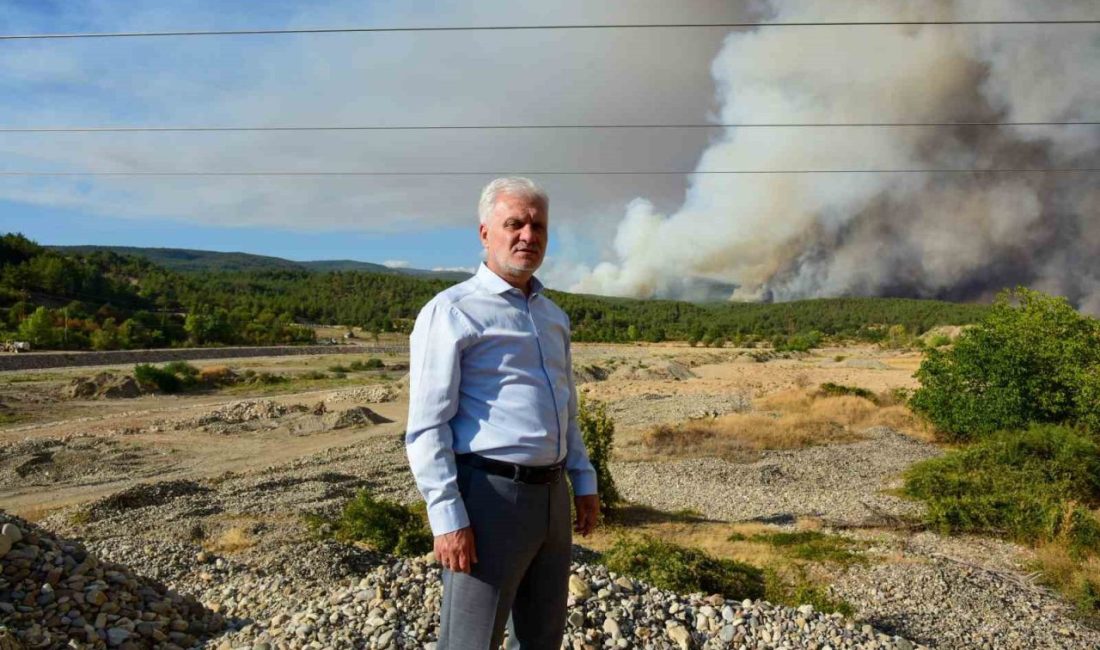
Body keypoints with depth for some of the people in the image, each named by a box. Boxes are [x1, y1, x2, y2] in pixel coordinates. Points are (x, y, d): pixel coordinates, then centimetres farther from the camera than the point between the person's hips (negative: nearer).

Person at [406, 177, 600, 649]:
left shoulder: (553, 316, 14)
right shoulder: (451, 312, -9)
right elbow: (426, 428, -13)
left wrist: (584, 482, 17)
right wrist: (447, 517, -19)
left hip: (551, 496, 8)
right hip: (488, 497, -7)